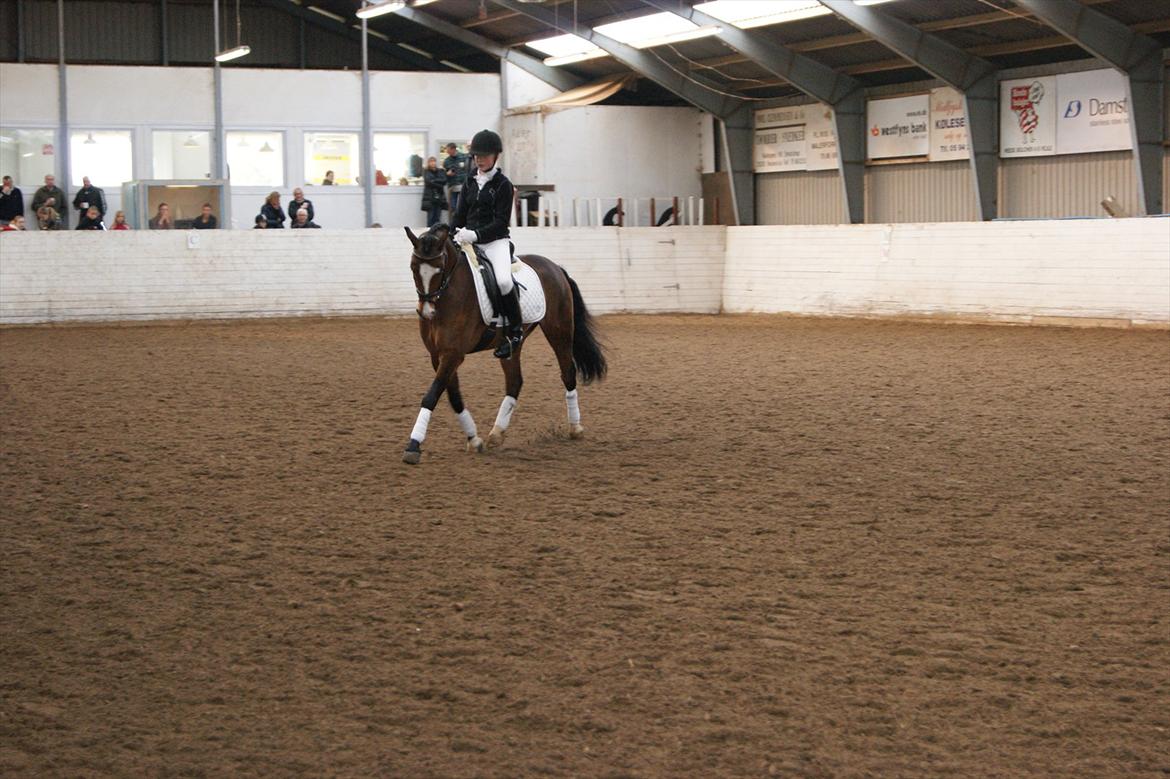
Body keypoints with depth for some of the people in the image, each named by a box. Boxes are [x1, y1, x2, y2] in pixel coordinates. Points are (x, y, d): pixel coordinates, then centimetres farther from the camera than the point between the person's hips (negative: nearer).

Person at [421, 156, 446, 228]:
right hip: (430, 198, -3)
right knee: (430, 218, -7)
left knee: (437, 218, -1)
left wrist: (434, 180, -8)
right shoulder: (426, 172, 6)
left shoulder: (441, 171, 13)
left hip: (440, 198, 3)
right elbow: (428, 181, -8)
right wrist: (439, 185, -9)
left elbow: (444, 181, -1)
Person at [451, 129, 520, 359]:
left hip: (495, 241, -6)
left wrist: (476, 234, -22)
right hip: (469, 241, 6)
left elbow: (501, 222, -9)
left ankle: (515, 328, -11)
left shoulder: (503, 185, -2)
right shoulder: (470, 183, 14)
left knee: (503, 280, -32)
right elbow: (460, 216, 16)